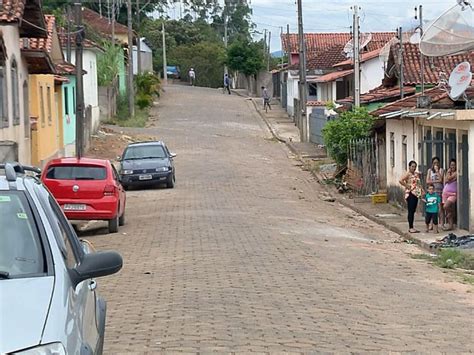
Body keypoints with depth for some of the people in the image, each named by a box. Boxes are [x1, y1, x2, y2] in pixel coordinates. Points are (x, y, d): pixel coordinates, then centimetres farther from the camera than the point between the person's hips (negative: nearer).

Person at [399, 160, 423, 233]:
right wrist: (407, 186, -16)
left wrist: (421, 189, 10)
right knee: (411, 211, -8)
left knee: (413, 211, 10)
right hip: (410, 194, -8)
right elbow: (401, 180, -23)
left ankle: (411, 227, 15)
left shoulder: (417, 174, 15)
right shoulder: (408, 174, -9)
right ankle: (411, 228, -8)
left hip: (416, 194, 8)